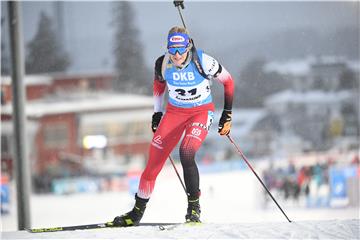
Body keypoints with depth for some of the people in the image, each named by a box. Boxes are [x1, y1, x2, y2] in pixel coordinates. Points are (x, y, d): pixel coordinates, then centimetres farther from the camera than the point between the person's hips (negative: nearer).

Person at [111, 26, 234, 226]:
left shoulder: (203, 61, -23)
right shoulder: (163, 63, -13)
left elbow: (228, 81, -7)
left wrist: (227, 114, -5)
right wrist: (157, 113, 14)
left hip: (202, 112, -3)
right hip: (175, 112, 3)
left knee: (186, 155, -28)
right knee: (154, 160, -3)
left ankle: (194, 207, -12)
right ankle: (138, 211, 13)